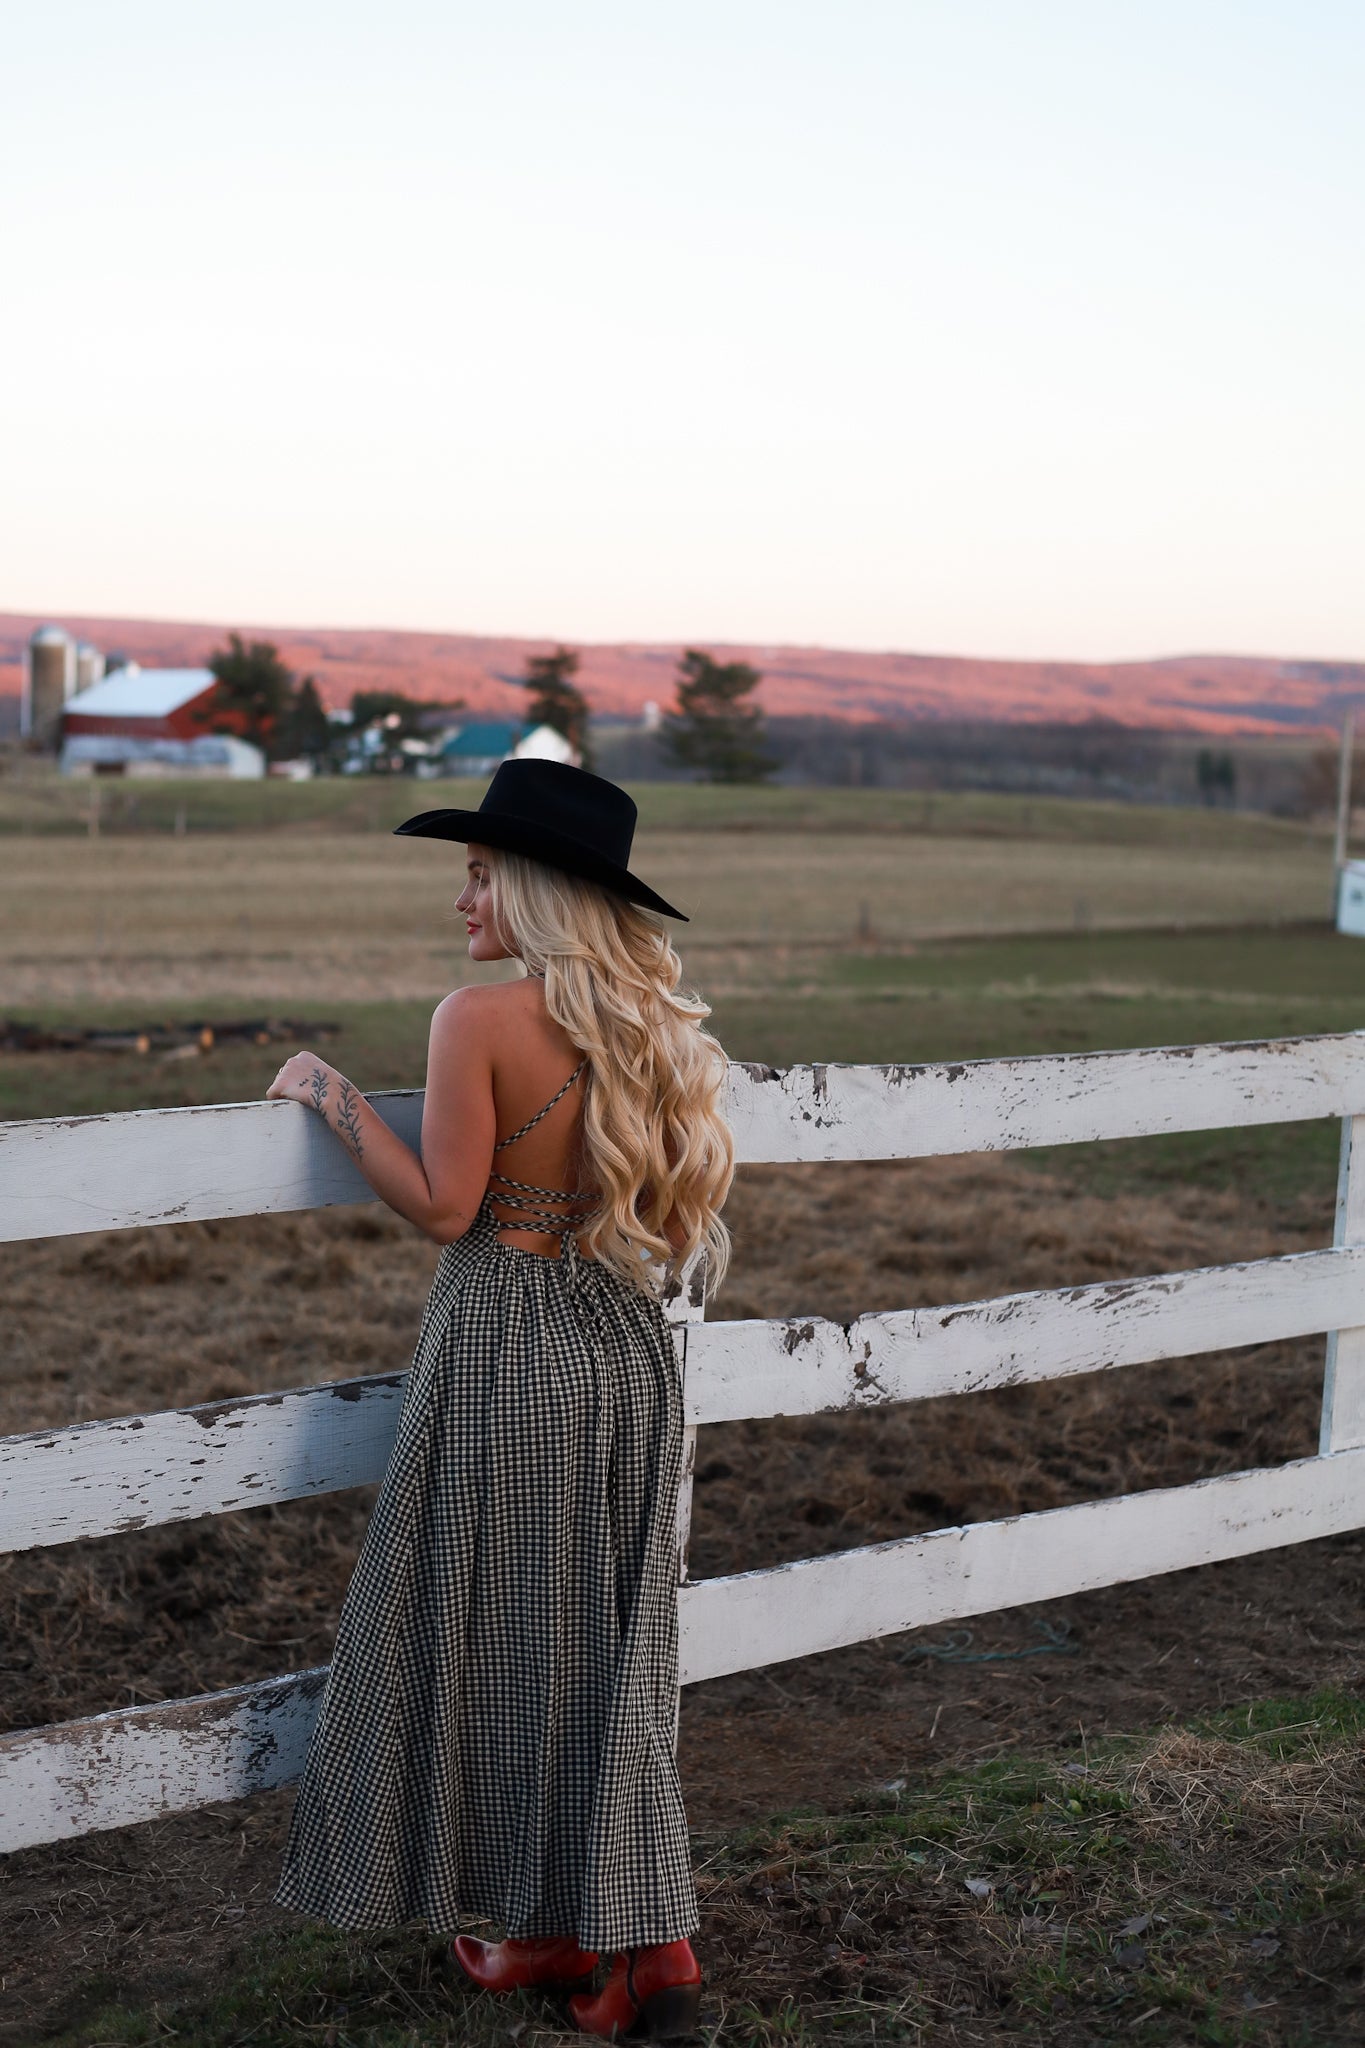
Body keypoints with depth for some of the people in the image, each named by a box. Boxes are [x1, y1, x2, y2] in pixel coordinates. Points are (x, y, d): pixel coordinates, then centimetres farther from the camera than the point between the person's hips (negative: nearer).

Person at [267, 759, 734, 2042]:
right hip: (628, 1352, 6)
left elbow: (441, 1206, -13)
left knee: (498, 1643, 9)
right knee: (607, 1652, 13)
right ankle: (641, 1939, 15)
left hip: (509, 1356, -6)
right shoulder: (653, 1026, 5)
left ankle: (557, 1925, 21)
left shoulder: (480, 1020, -14)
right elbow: (682, 1229, 8)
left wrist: (331, 1093, -4)